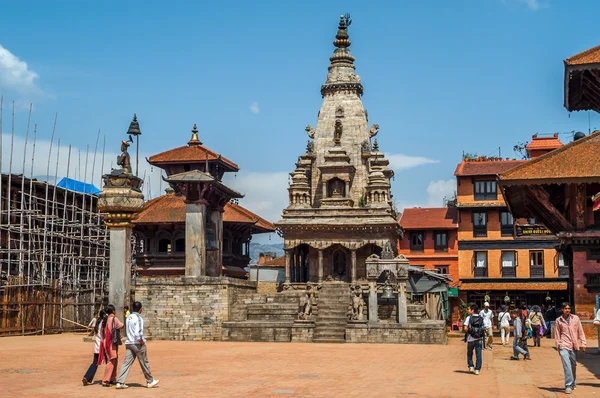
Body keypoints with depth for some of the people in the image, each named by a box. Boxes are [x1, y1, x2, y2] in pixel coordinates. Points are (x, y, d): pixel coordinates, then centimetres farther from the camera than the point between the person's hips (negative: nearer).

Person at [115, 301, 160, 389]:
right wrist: (142, 342, -11)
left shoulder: (129, 318, 11)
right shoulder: (138, 318, -15)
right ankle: (150, 381, 18)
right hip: (137, 343, -7)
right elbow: (138, 334, -23)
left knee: (126, 362, 4)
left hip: (129, 343, 7)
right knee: (144, 363, 6)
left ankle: (120, 382, -4)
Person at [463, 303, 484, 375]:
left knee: (469, 354, 17)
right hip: (479, 339, 2)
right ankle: (477, 369, 3)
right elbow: (484, 329, 2)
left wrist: (468, 331, 2)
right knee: (478, 355, 4)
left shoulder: (469, 318, -7)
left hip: (471, 339, -2)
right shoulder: (481, 319, 4)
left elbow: (465, 328, -15)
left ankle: (471, 366, 13)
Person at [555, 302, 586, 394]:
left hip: (574, 346, 2)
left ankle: (573, 383, 32)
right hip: (564, 346, -2)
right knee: (567, 366, -13)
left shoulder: (575, 318, 5)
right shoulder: (558, 320, 3)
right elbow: (557, 334, 7)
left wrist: (583, 343, 2)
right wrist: (558, 346, 6)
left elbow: (580, 331, 7)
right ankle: (568, 386, -13)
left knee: (573, 366, 12)